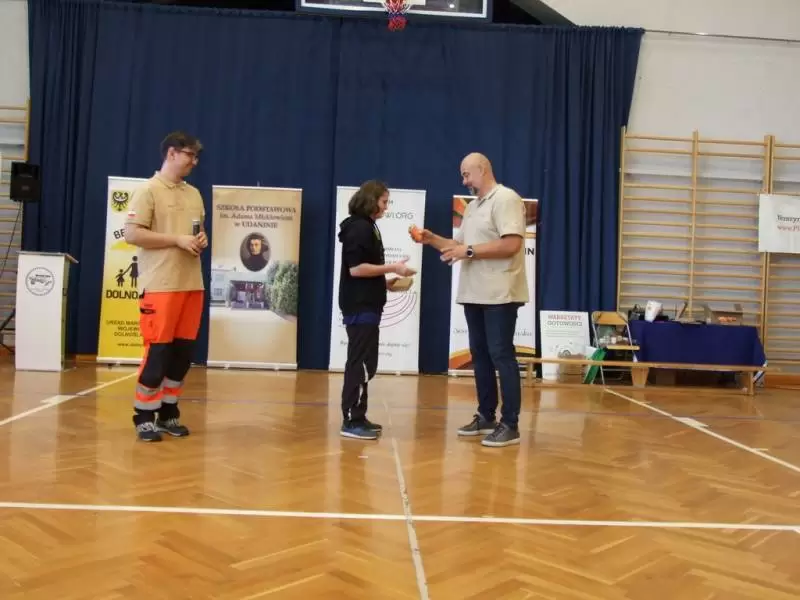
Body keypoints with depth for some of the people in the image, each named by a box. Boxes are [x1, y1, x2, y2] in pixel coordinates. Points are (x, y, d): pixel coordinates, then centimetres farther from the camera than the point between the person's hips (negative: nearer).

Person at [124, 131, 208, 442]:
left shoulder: (194, 194, 17)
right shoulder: (149, 190, -5)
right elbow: (132, 233, -13)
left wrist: (201, 240, 4)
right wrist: (177, 240, -16)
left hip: (192, 284, 7)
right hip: (160, 285, -7)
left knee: (183, 350, 9)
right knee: (157, 350, -3)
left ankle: (168, 413, 21)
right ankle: (144, 416, 9)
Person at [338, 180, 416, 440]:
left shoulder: (367, 227, 17)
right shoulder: (359, 227, -12)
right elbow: (355, 268, -21)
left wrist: (386, 282, 10)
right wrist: (393, 268, -17)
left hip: (366, 305, 10)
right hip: (360, 307, -10)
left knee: (363, 364, 13)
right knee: (361, 364, -7)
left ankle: (357, 417, 19)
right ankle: (351, 422, -3)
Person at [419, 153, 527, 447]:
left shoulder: (505, 198, -9)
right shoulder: (472, 206, 18)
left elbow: (512, 244, -20)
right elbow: (460, 246, 20)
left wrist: (469, 251, -18)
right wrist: (433, 239, 6)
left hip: (499, 295, -9)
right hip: (474, 294, 9)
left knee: (501, 355, -6)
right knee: (480, 355, 12)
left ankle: (510, 425, 0)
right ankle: (486, 416, 22)